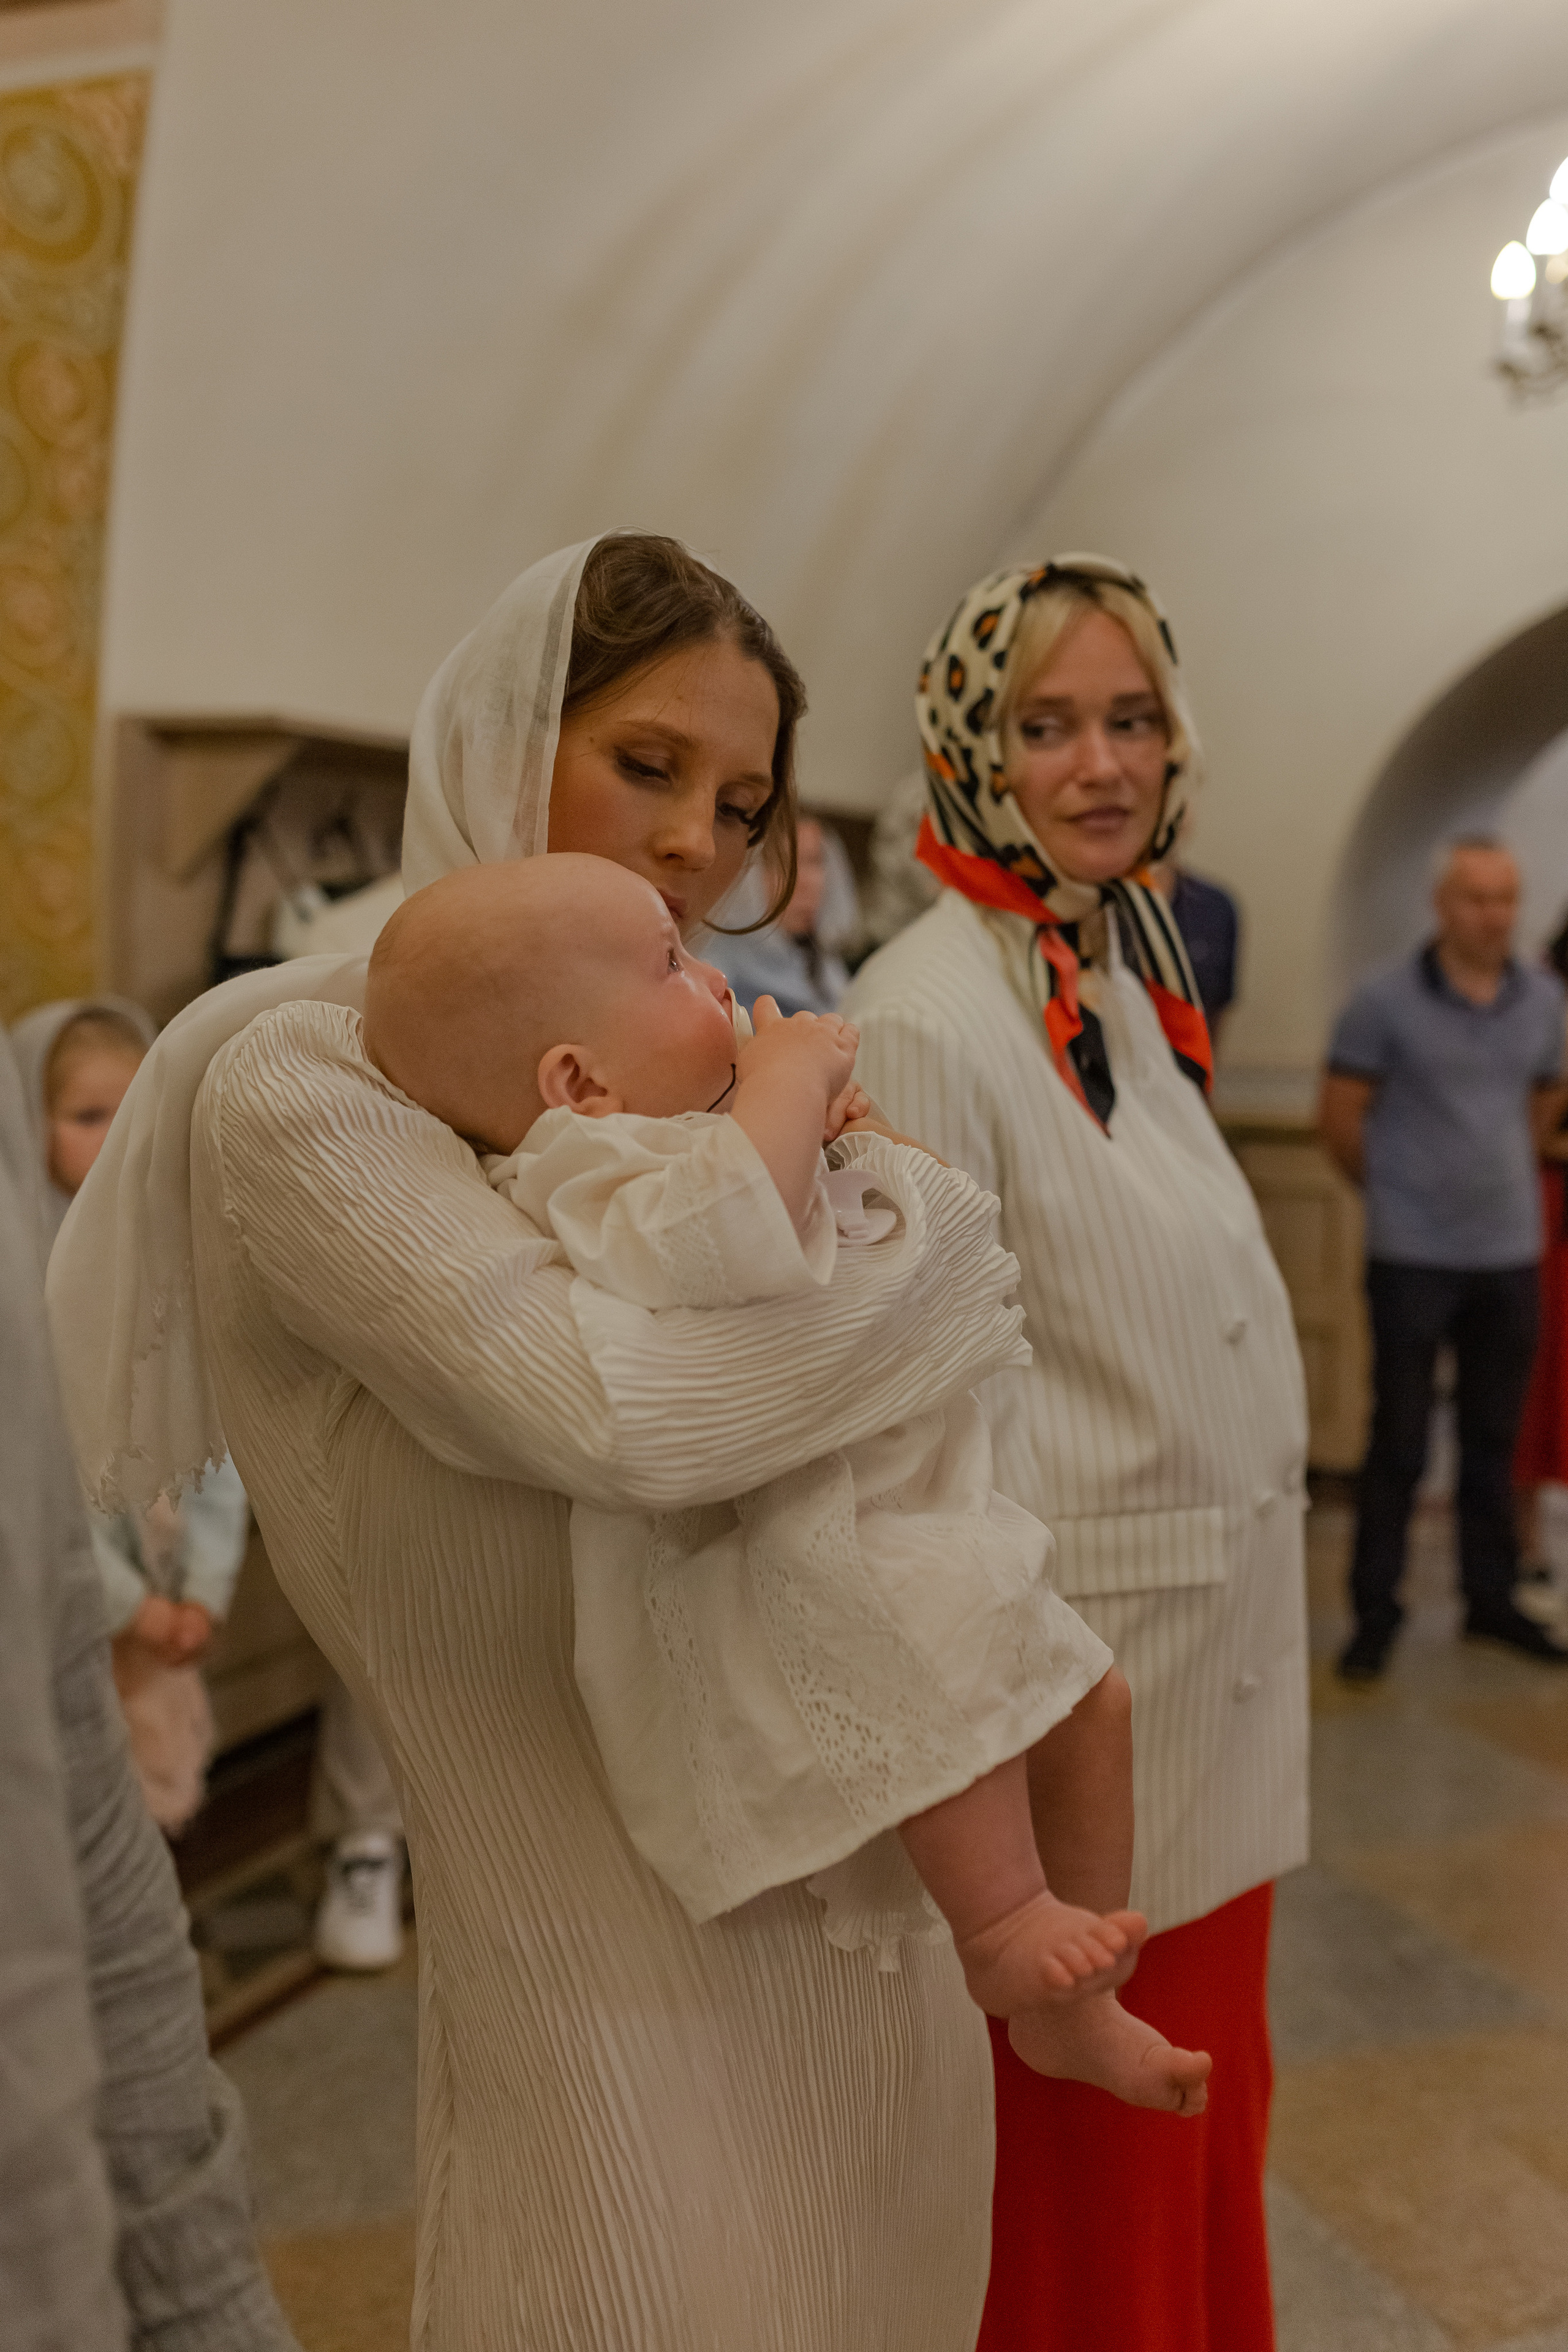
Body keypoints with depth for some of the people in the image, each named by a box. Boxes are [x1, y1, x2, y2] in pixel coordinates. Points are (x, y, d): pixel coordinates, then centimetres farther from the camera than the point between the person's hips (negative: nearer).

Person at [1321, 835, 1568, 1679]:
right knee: (1399, 1443, 2)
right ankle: (1375, 1612, 13)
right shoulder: (1386, 1001, -9)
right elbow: (1339, 1118, -3)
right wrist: (1397, 1191, 7)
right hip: (1413, 1259, -4)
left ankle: (1491, 1599, 27)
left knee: (1494, 1438, 13)